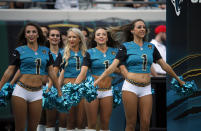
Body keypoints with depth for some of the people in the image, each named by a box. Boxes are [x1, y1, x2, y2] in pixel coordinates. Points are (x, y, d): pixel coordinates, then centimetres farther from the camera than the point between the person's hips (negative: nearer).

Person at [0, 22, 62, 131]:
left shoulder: (45, 51, 10)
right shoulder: (19, 51, 2)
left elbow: (51, 72, 15)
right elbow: (9, 72, 2)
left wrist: (59, 91, 14)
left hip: (37, 93, 3)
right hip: (21, 91, -3)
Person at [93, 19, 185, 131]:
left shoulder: (151, 47, 12)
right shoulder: (126, 47, 2)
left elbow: (164, 65, 17)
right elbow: (113, 66, -4)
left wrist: (179, 80, 21)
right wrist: (97, 81, -13)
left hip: (146, 88, 3)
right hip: (130, 87, -3)